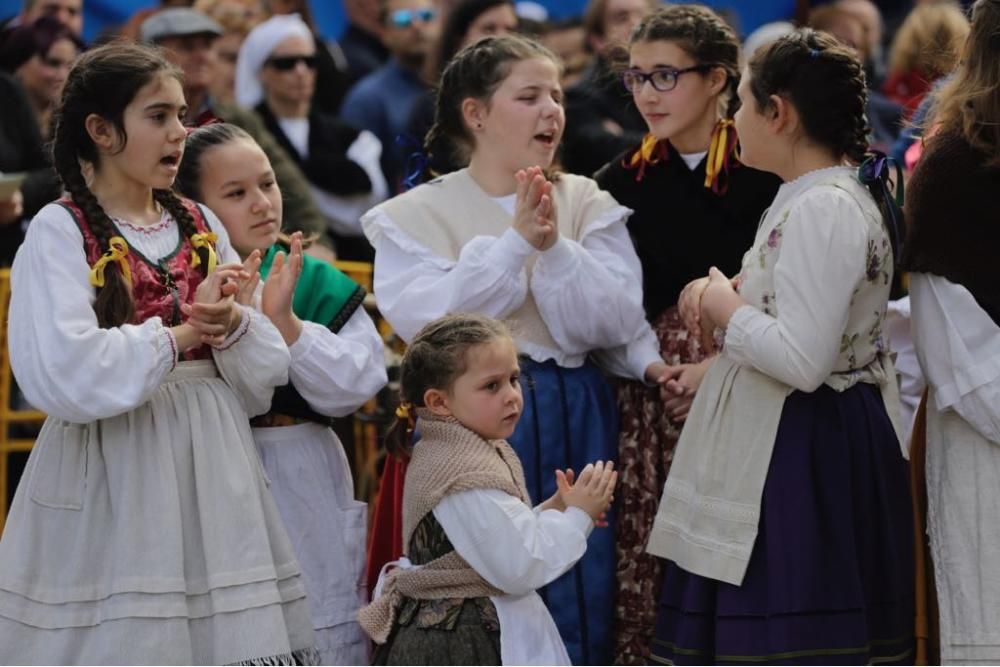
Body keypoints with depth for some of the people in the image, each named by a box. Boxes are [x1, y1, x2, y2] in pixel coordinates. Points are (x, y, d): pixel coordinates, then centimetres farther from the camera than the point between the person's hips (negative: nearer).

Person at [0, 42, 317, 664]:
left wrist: (234, 325, -12)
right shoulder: (60, 233, -5)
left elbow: (267, 369, 9)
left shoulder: (201, 227, 11)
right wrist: (183, 334, -11)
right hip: (114, 478, -5)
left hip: (210, 468, 5)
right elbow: (66, 377, -19)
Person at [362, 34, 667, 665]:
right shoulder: (415, 215, 0)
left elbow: (615, 324, -4)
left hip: (577, 423, 2)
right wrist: (515, 243, -17)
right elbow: (425, 323, -15)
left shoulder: (589, 204, 6)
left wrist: (555, 247, -17)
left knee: (579, 611, 5)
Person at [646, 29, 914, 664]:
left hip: (802, 460, -11)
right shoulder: (841, 195, 13)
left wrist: (728, 309, -10)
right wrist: (722, 296, 6)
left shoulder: (823, 210, -19)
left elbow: (801, 360, -27)